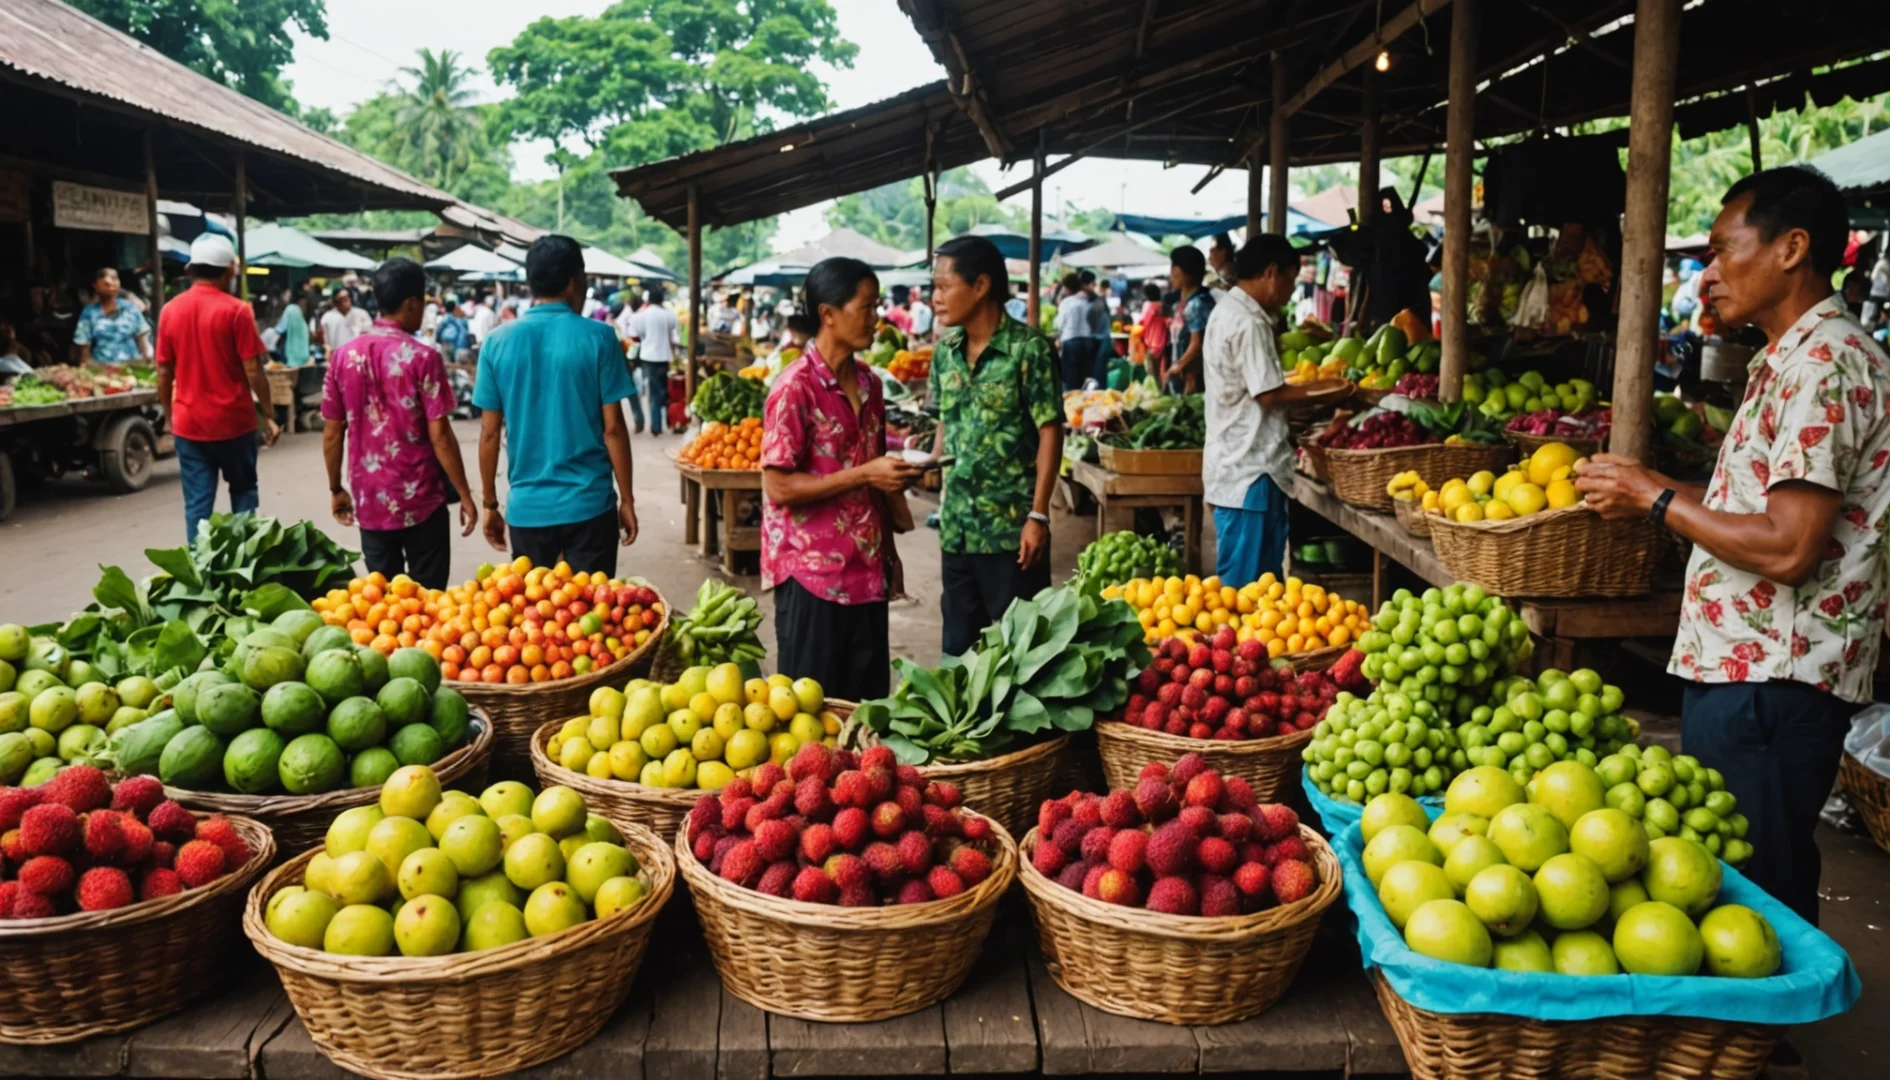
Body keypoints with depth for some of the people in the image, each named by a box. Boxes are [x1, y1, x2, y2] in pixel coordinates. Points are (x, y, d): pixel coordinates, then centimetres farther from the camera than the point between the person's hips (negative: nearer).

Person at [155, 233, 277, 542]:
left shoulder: (171, 310, 2)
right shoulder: (235, 310, -10)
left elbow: (164, 373, 5)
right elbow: (252, 370, -11)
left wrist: (170, 416, 16)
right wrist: (269, 415, -3)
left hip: (188, 422, 3)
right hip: (233, 420, -3)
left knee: (197, 502, 5)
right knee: (243, 493, 13)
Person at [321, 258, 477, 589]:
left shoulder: (343, 356, 1)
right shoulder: (423, 357, -12)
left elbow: (332, 433, 5)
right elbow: (439, 435, -13)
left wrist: (336, 489, 16)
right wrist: (464, 495, -6)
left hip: (369, 500, 4)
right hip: (420, 499, -4)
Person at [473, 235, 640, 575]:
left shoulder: (498, 342, 1)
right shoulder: (597, 338, -6)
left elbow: (490, 434, 3)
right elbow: (613, 428, -6)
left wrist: (490, 504, 12)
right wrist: (627, 500, 3)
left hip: (527, 506, 2)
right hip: (589, 503, -2)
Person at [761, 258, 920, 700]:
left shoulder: (869, 384, 9)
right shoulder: (795, 388, -14)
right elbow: (780, 487, -16)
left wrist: (889, 552, 12)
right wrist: (865, 474, -20)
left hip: (867, 570, 7)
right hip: (813, 573, -6)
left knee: (868, 699, 12)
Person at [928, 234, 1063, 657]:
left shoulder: (1029, 349, -11)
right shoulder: (945, 351, 7)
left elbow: (1049, 433, -11)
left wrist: (1038, 515, -14)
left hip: (1012, 529, -6)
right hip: (956, 528, 6)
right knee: (958, 646, 14)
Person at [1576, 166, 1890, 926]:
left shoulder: (1822, 363, -17)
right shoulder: (1795, 359, 16)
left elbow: (1787, 546, -24)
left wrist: (1659, 499, -13)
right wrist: (1658, 495, 8)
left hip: (1767, 683, -10)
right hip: (1743, 665, 10)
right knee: (1740, 880, 19)